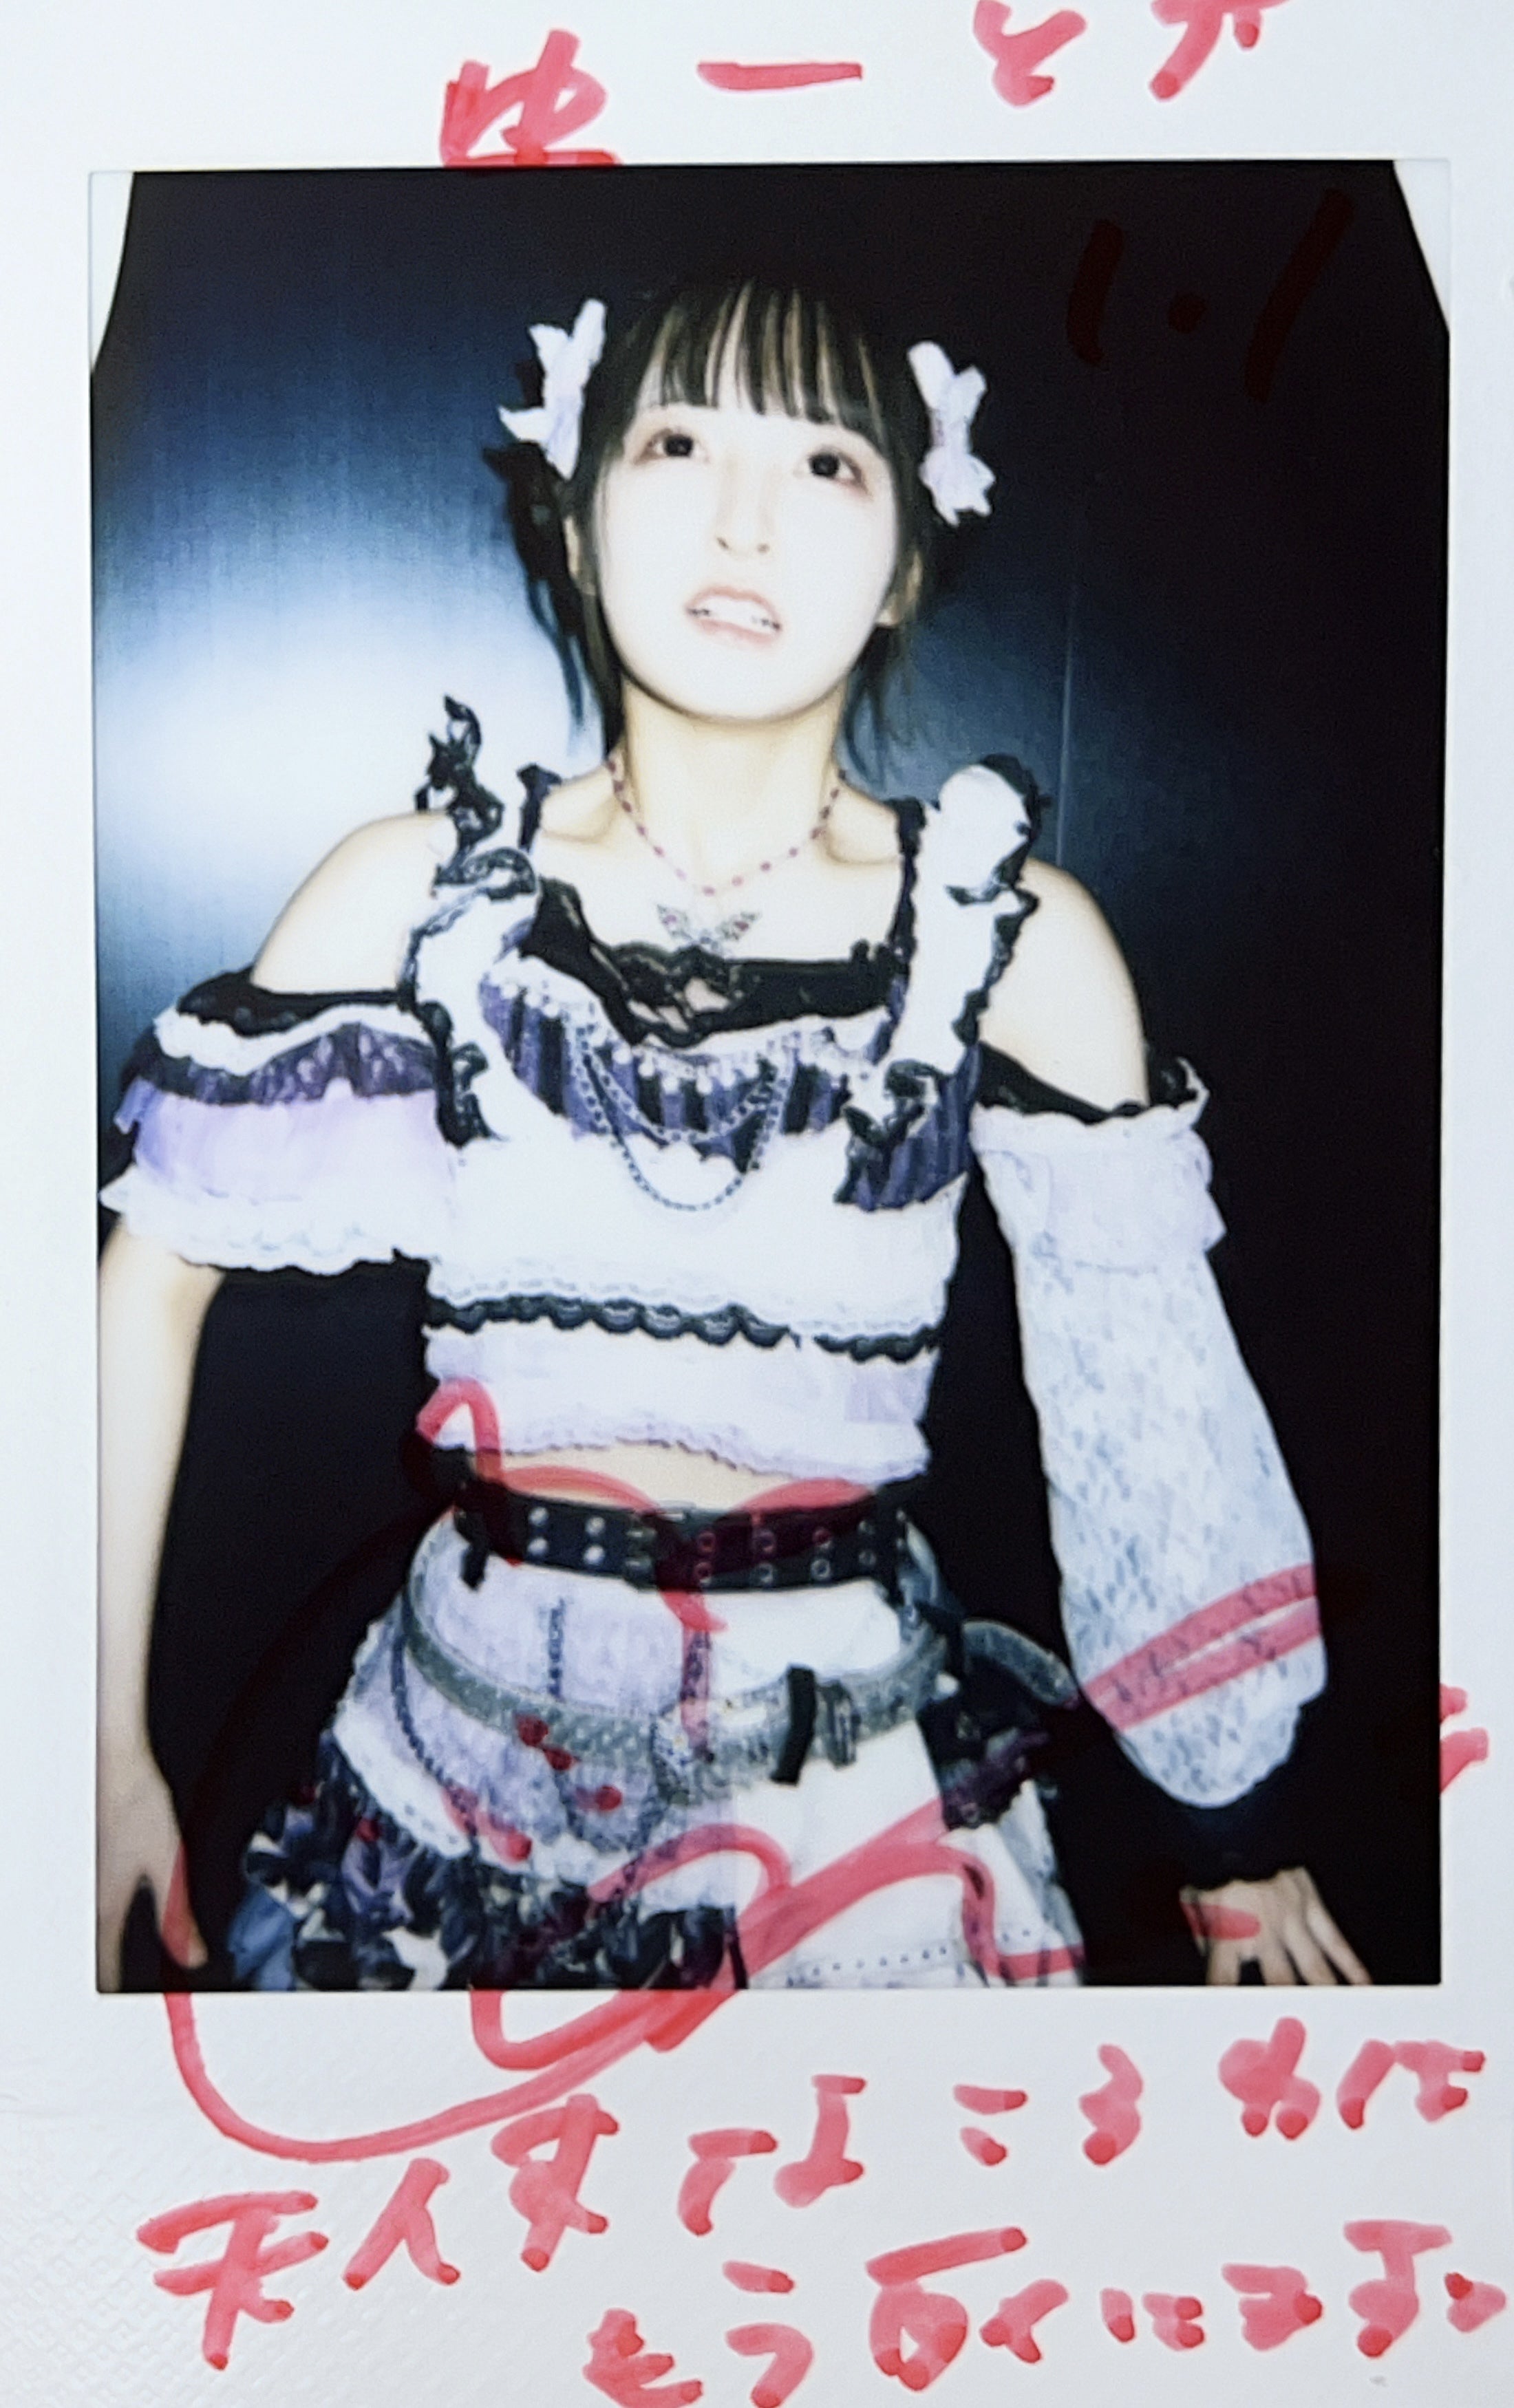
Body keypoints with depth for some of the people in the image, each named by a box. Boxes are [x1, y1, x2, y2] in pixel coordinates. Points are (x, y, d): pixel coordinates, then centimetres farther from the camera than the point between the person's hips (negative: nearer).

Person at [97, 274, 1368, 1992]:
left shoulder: (1015, 943, -9)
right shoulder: (419, 891, -8)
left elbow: (1148, 1398, -3)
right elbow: (153, 1271, -4)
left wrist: (1238, 1836, 4)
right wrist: (110, 1750, -5)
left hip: (852, 1755, 0)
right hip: (476, 1742, 1)